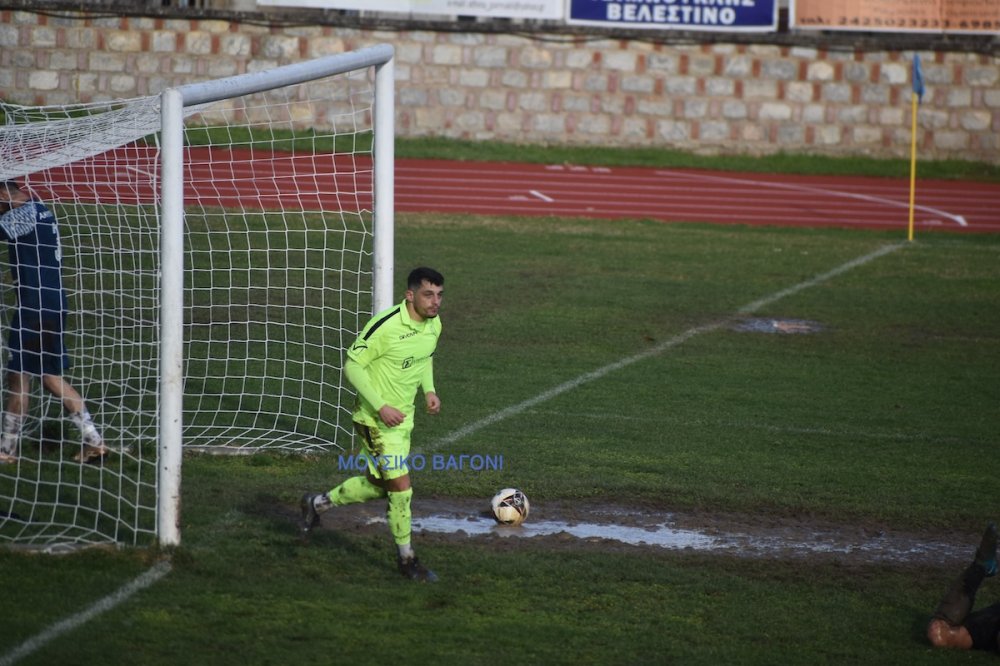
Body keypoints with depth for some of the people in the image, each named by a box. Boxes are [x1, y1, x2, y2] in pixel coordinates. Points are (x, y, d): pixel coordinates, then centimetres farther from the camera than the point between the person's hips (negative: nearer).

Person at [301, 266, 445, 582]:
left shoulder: (434, 324, -1)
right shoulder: (385, 326, -26)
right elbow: (352, 366, -20)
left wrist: (429, 390, 2)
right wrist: (381, 407, -25)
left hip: (403, 417, 8)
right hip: (375, 419, -8)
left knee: (377, 485, 19)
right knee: (401, 486, -8)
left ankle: (317, 503, 41)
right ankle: (406, 559, 9)